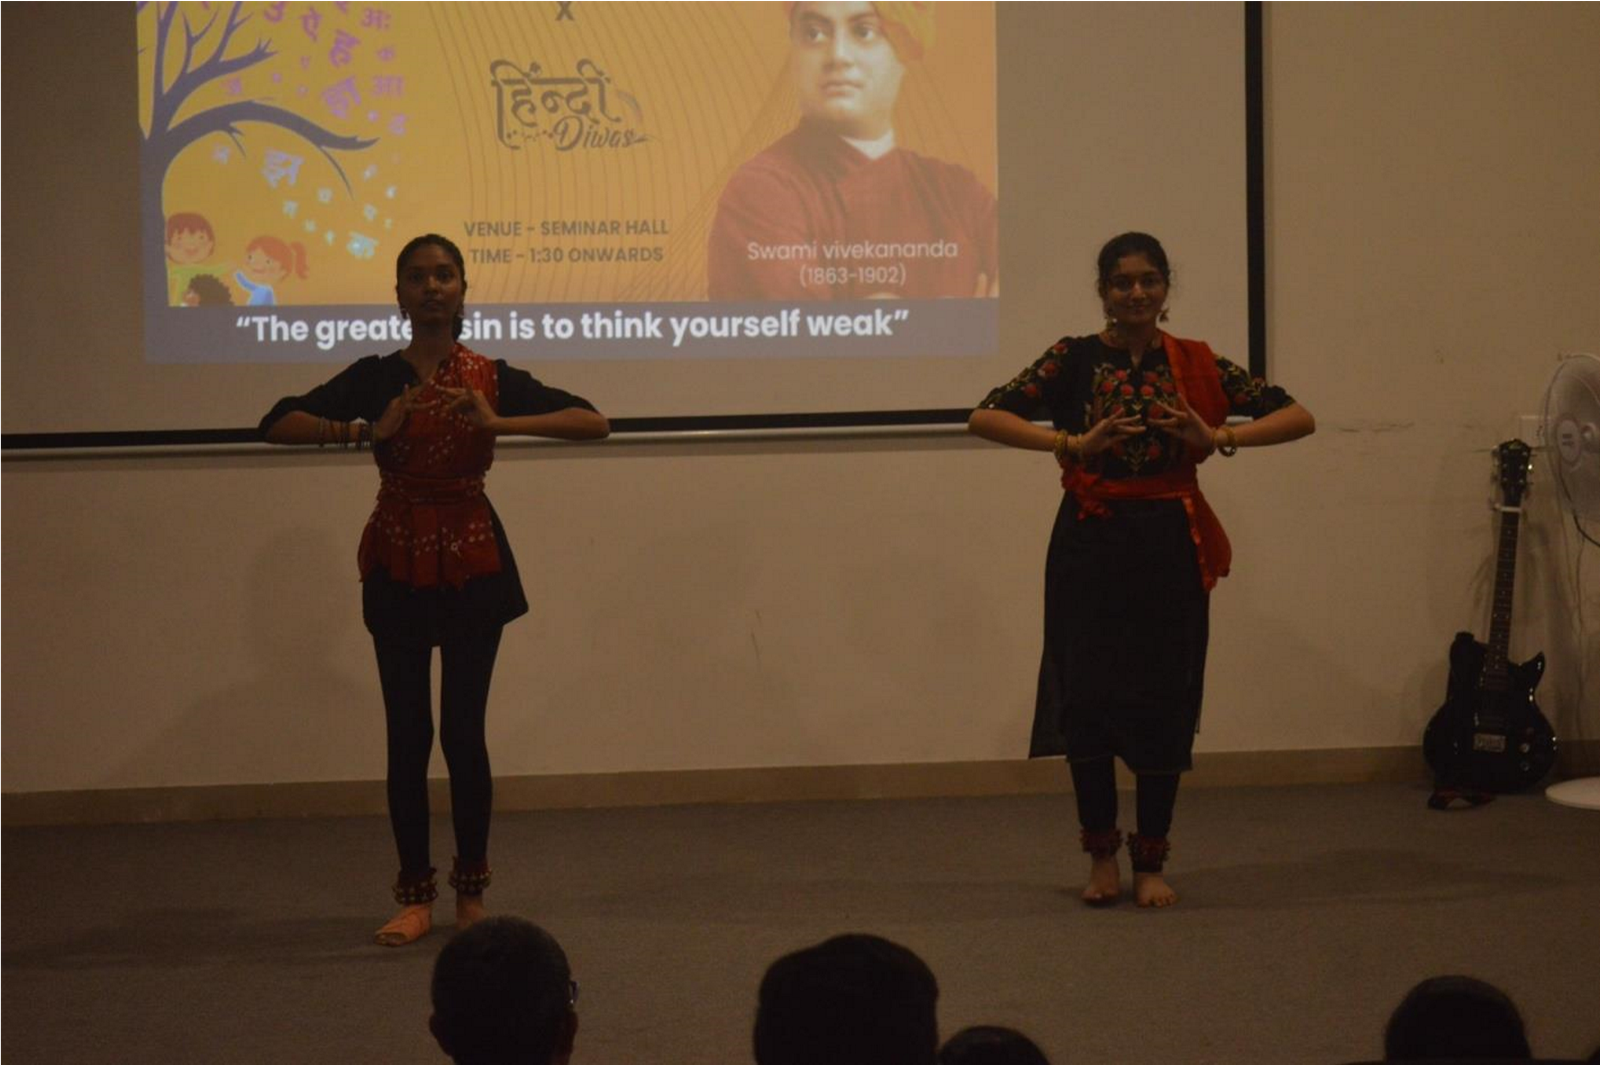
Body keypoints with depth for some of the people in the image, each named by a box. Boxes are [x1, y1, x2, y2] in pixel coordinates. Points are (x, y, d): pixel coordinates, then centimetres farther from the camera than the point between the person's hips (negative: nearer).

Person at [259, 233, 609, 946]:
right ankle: (415, 897, 9)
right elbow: (278, 424, -7)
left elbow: (593, 423, -9)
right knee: (407, 733, 1)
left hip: (471, 561, -1)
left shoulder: (491, 379, 0)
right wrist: (365, 430, -22)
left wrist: (499, 422, -21)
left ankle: (471, 892, 15)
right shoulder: (376, 378, 1)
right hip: (398, 562, 1)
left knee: (463, 731, 1)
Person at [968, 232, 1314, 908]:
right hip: (1091, 545, -1)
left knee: (1164, 702, 3)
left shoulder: (1196, 365, 5)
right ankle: (1102, 853, 18)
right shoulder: (1074, 360, 0)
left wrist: (1220, 436, -15)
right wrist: (1073, 443, -22)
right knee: (1088, 697, -2)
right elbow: (985, 417, -11)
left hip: (1170, 548, 1)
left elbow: (1298, 417, 1)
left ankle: (1150, 862, 16)